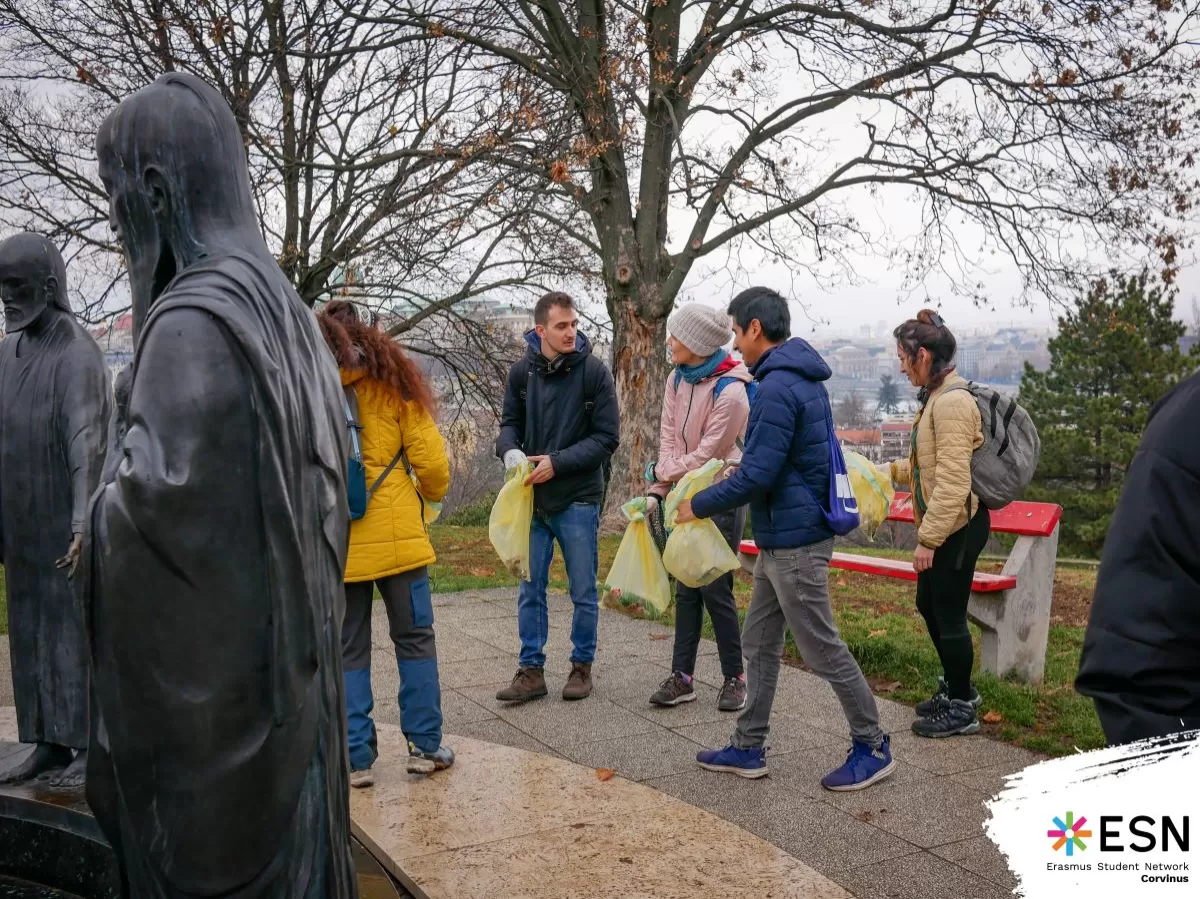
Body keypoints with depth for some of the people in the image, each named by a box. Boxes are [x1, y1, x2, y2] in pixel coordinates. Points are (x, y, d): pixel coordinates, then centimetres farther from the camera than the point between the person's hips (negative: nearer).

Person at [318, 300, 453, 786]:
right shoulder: (390, 380, -1)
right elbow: (431, 458, -5)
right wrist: (432, 492, 15)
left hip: (333, 543, 1)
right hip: (397, 537, -1)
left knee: (347, 650, 11)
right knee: (414, 638, 12)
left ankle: (355, 758, 14)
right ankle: (425, 746, 17)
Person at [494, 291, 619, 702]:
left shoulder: (594, 371, -8)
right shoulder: (522, 372, 1)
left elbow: (607, 437, -8)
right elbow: (510, 423, 10)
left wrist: (557, 462, -17)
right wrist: (510, 450, -13)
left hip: (578, 499, -3)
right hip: (532, 498, 3)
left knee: (584, 592, 9)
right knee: (530, 589, 9)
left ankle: (582, 665, 25)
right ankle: (531, 671, 21)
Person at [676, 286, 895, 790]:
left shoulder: (778, 387, -20)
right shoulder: (801, 378, 12)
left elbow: (757, 475, -23)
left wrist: (699, 506, -11)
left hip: (793, 540, -10)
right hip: (781, 537, 10)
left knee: (821, 647, 1)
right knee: (760, 643, 15)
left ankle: (873, 748, 16)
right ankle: (749, 748, 25)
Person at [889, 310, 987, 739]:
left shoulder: (952, 401, -21)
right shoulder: (937, 397, 10)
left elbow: (952, 479, -25)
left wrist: (928, 539, -23)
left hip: (957, 527, -10)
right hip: (943, 525, 10)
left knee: (949, 615, 2)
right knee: (929, 606, 20)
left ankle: (962, 708, 18)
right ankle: (955, 687, 36)